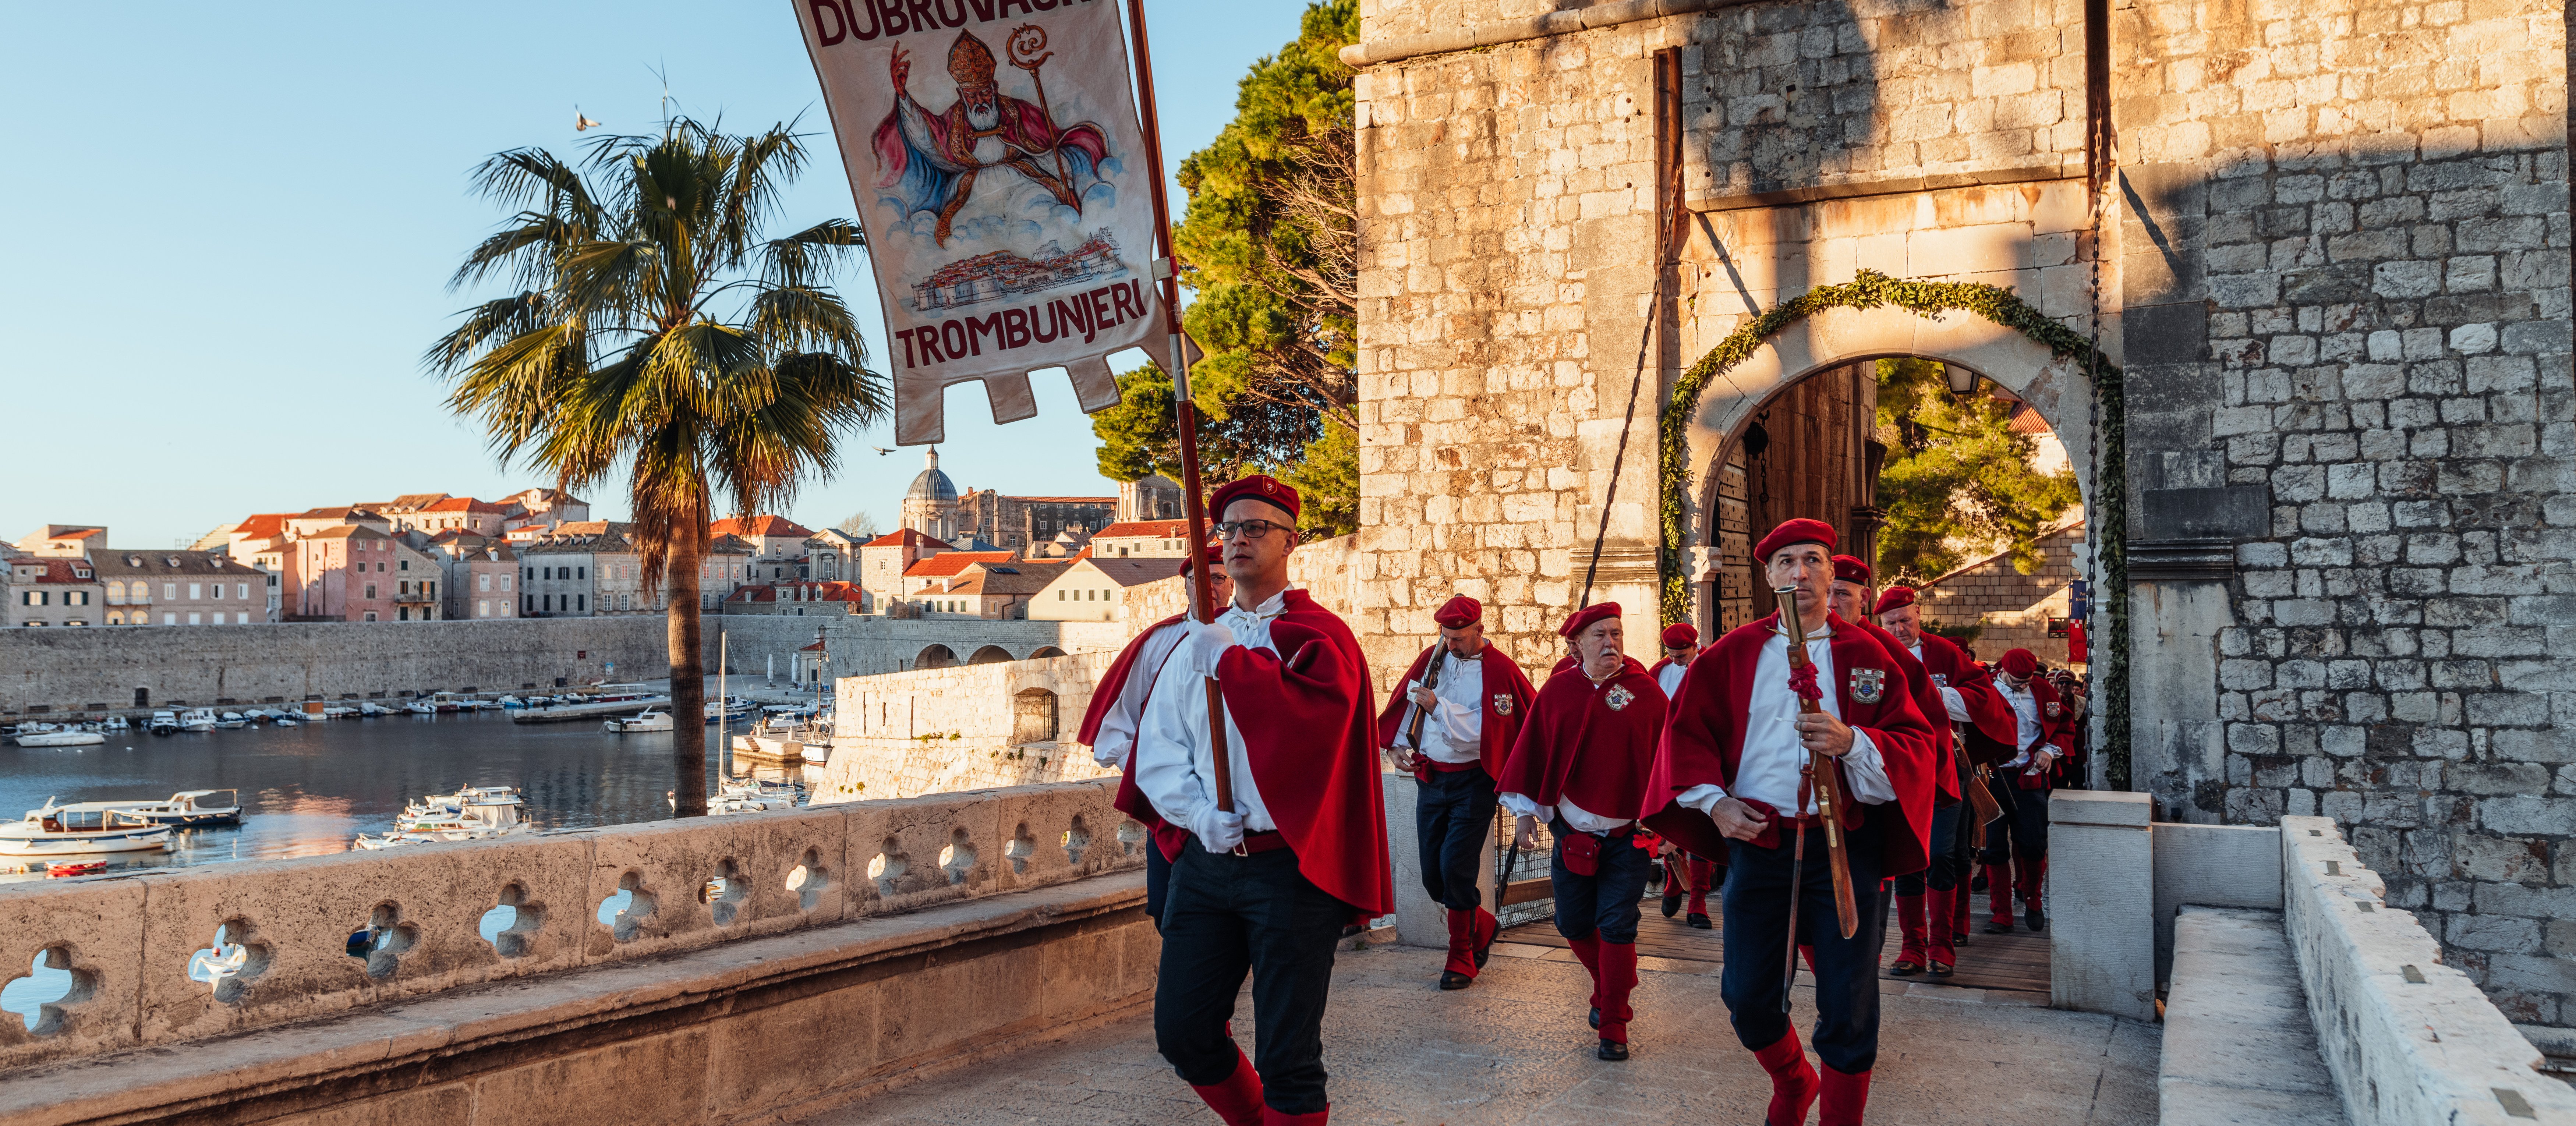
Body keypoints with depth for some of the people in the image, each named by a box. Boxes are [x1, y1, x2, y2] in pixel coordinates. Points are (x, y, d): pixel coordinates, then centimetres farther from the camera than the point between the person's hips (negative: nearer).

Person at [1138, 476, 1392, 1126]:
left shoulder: (1321, 635, -3)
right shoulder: (1198, 644, 12)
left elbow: (1315, 719, -23)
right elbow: (1157, 749, 8)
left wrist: (1230, 660, -17)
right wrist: (1199, 812, -9)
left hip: (1290, 866, -5)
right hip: (1205, 862, 5)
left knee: (1287, 1057, -2)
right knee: (1182, 1034, 11)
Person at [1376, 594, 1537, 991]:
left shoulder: (1500, 671, -11)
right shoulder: (1433, 659, 6)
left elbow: (1483, 729, -17)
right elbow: (1403, 703, 16)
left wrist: (1439, 707, -19)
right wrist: (1397, 745, 3)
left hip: (1473, 783, -6)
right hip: (1431, 778, 6)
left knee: (1456, 868, -12)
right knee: (1432, 875, 7)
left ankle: (1461, 959, 6)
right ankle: (1483, 928, 34)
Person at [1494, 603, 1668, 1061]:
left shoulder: (1645, 691, -5)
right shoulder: (1558, 691, 0)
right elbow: (1533, 750, 5)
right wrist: (1524, 811, 4)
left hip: (1628, 833, -2)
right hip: (1573, 829, 3)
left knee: (1617, 927, -4)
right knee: (1573, 923, 8)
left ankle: (1614, 1027, 8)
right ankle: (1608, 990, 37)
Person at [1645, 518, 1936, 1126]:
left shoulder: (1867, 656, 3)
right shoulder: (1733, 655, 5)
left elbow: (1917, 745, -2)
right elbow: (1687, 730, 8)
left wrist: (1852, 741, -20)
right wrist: (1712, 801, -4)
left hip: (1845, 846, -1)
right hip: (1756, 840, 1)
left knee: (1849, 1005, 2)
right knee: (1748, 995, 8)